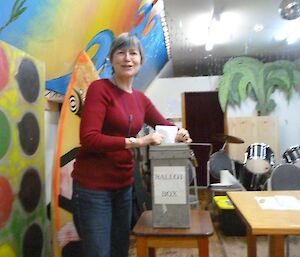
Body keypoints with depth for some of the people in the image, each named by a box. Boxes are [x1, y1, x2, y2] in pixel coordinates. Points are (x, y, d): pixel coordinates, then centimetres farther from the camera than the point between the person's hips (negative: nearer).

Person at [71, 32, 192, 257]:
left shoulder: (141, 99, 7)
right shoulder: (99, 88, -11)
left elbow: (165, 124, 19)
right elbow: (88, 138, -21)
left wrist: (179, 133, -4)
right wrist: (137, 142, -25)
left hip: (124, 185, 7)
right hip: (93, 186, -6)